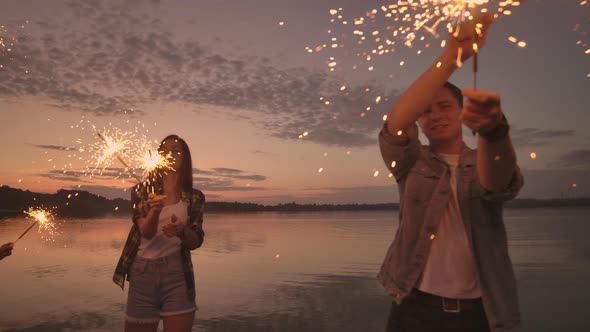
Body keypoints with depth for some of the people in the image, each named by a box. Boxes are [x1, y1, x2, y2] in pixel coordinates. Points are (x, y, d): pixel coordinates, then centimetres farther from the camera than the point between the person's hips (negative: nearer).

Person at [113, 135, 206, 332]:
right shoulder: (142, 191, 1)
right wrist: (155, 209, -33)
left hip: (177, 273, 0)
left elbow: (196, 241, -4)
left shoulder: (194, 197, 2)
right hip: (143, 271, 0)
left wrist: (181, 231, -25)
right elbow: (146, 232, -13)